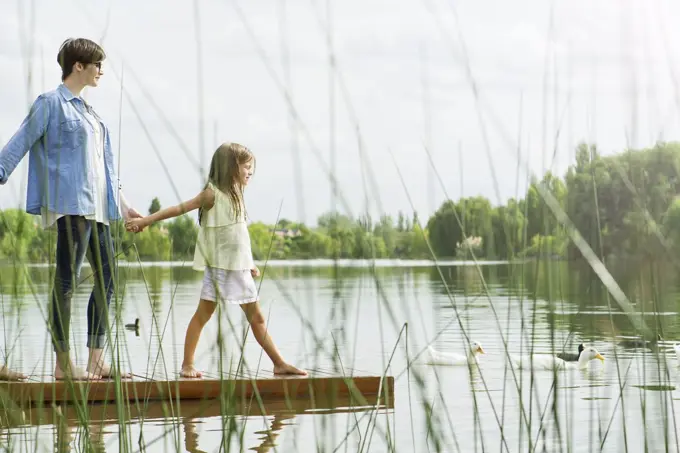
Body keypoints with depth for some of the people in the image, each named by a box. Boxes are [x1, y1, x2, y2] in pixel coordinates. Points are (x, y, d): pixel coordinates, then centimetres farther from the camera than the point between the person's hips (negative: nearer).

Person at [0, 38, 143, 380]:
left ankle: (96, 361, 11)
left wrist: (121, 203, 29)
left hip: (96, 207, 9)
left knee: (106, 277, 7)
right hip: (70, 203, -9)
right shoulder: (51, 103, -2)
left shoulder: (87, 111, 22)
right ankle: (63, 364, -7)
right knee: (67, 279, -9)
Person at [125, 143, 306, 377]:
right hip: (218, 266, -7)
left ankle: (279, 364, 10)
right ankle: (187, 364, 3)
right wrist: (144, 220, -14)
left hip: (239, 267, 7)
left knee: (256, 317, 9)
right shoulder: (213, 194, -8)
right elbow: (179, 209, -10)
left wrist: (249, 263, 24)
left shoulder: (234, 195, 14)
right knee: (203, 313, -3)